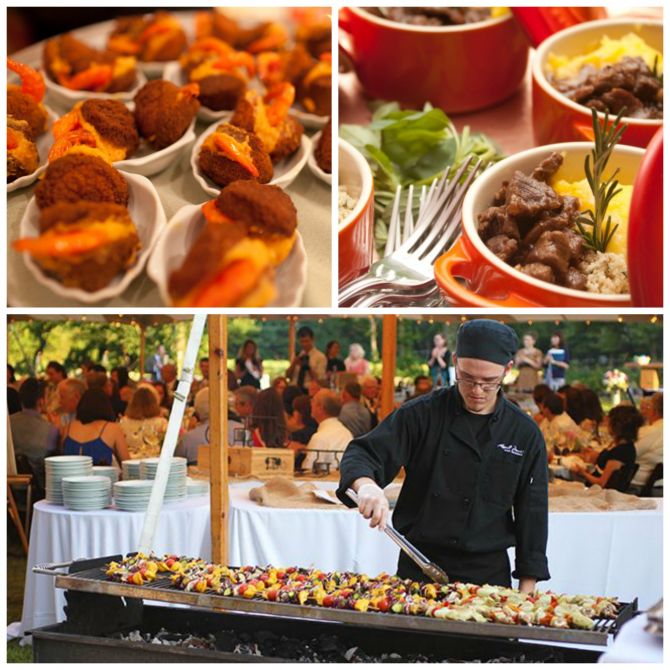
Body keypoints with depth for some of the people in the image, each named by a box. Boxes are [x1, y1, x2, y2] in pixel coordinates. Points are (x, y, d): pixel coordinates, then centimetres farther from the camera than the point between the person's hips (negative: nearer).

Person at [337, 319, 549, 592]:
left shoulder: (525, 433, -1)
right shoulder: (422, 414, -4)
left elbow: (532, 514, 2)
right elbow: (361, 455, -8)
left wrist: (526, 590, -1)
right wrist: (366, 485, -32)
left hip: (488, 572, 0)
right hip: (418, 567, 0)